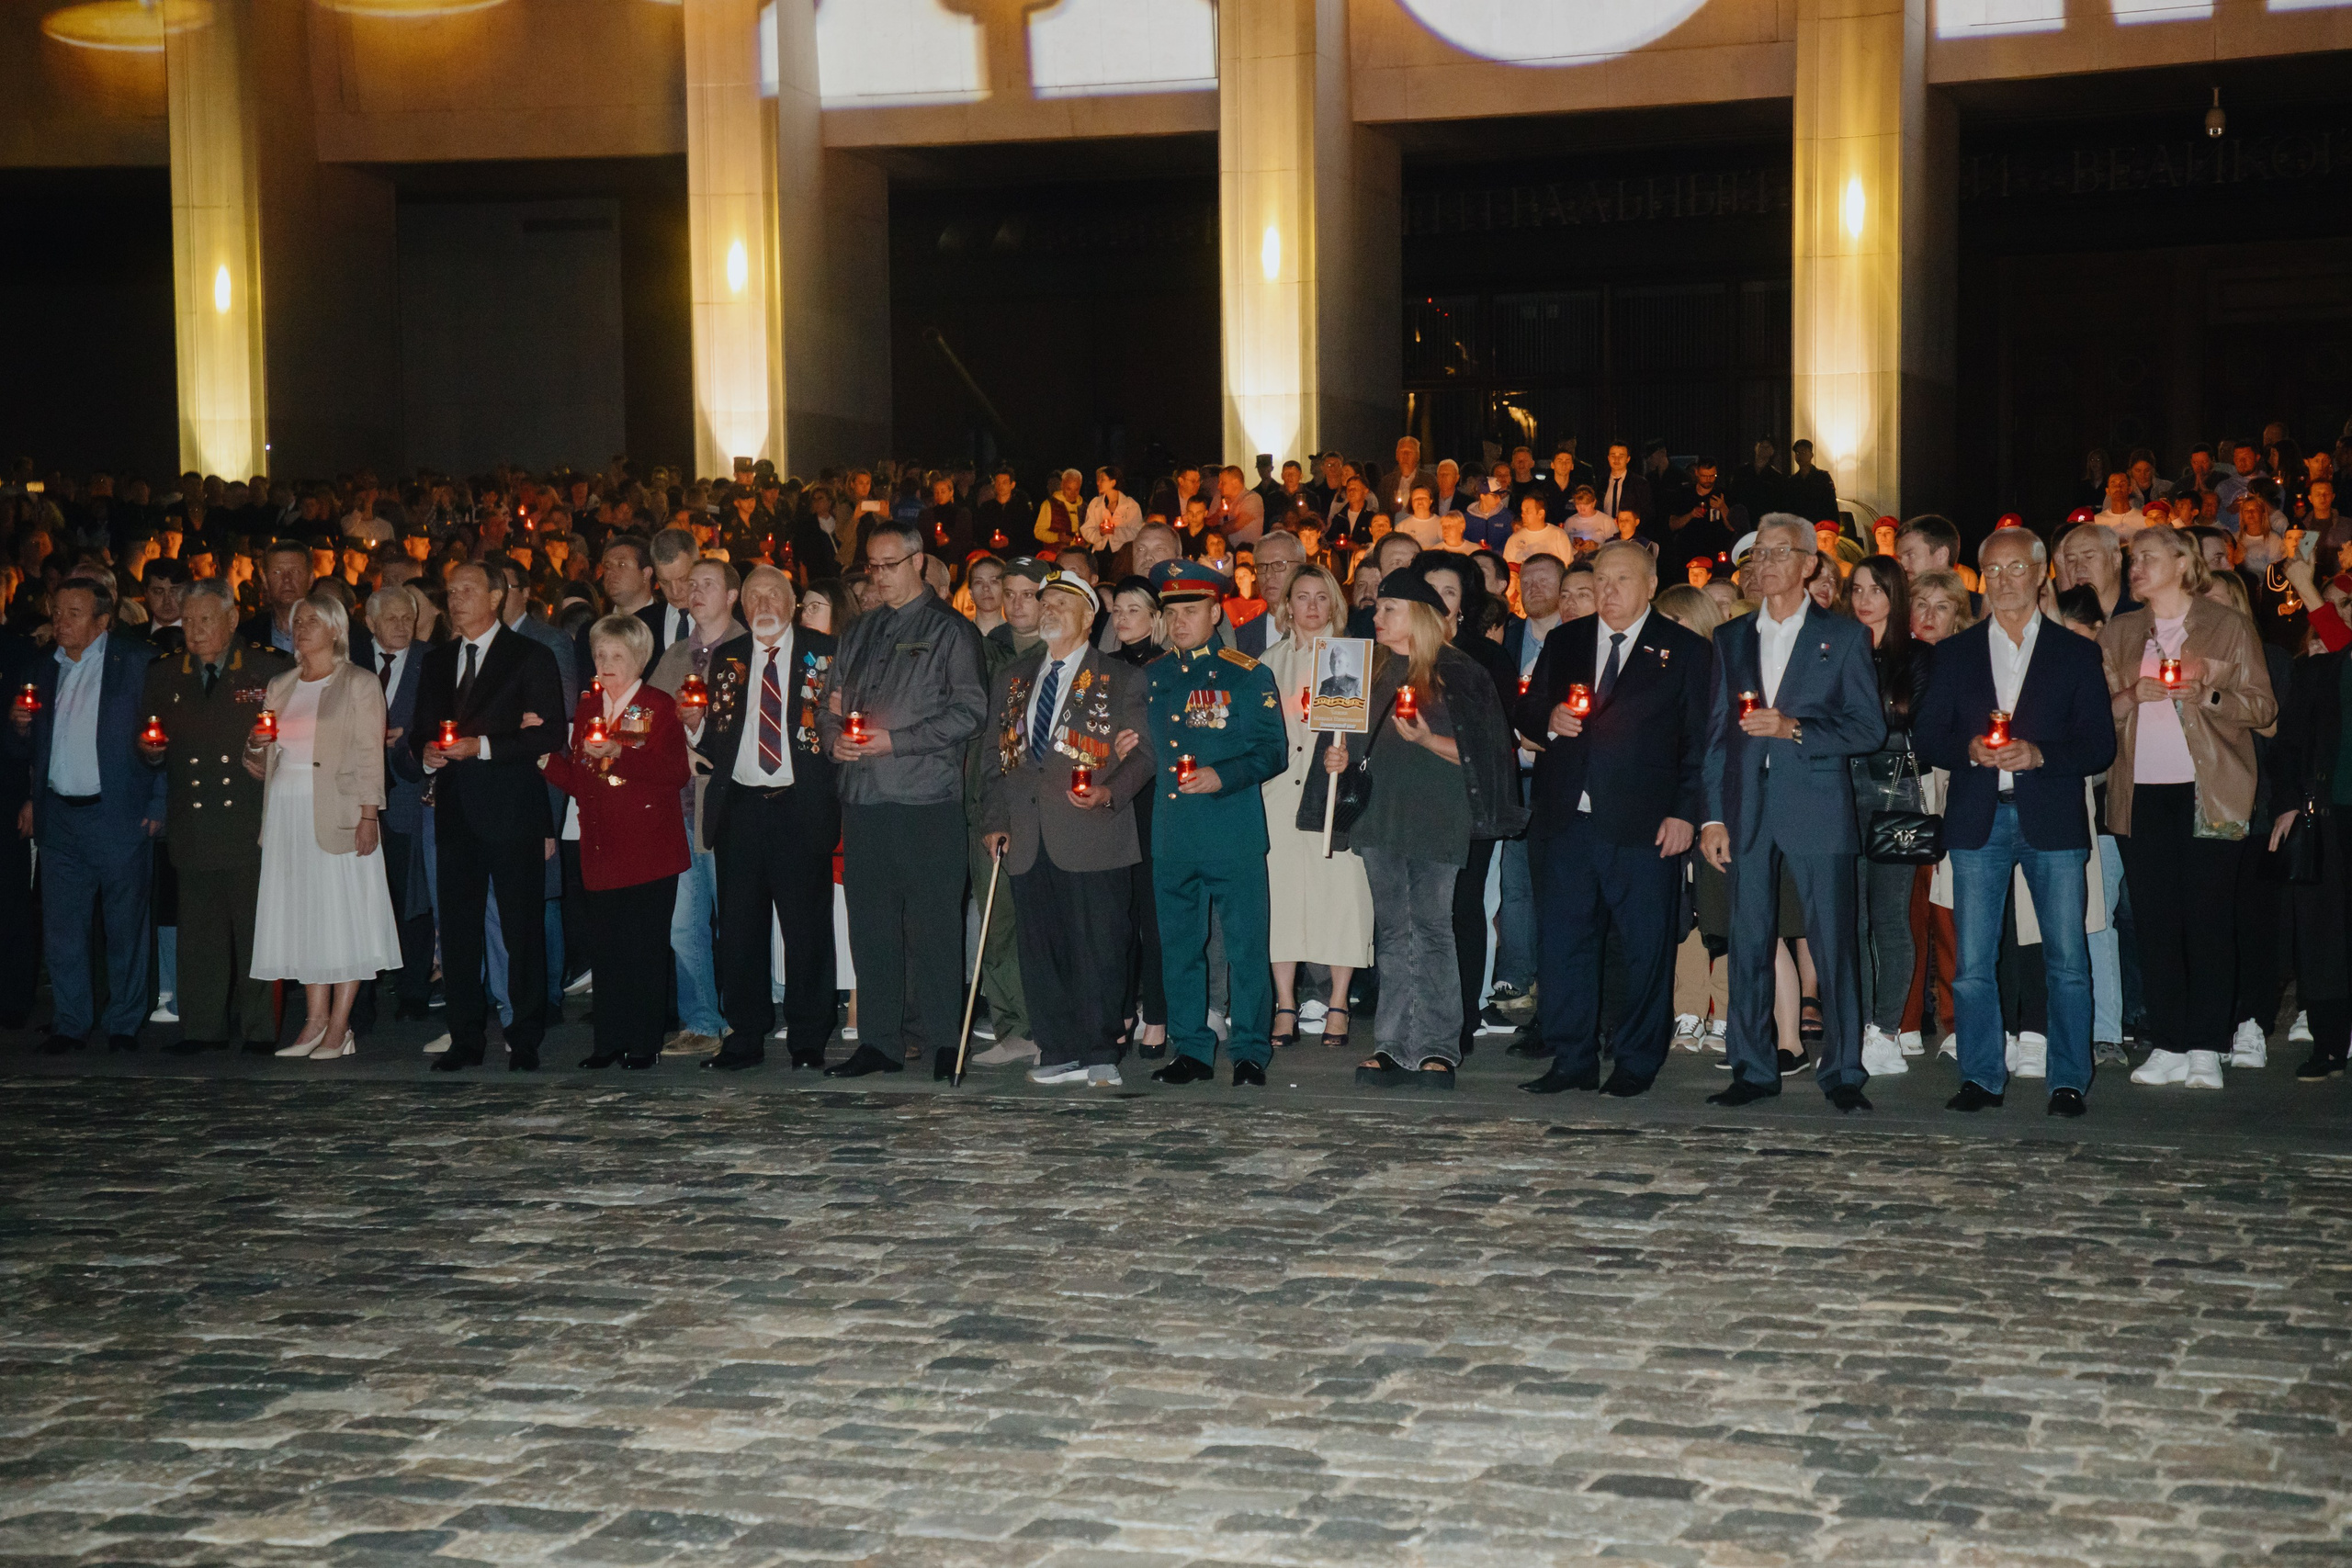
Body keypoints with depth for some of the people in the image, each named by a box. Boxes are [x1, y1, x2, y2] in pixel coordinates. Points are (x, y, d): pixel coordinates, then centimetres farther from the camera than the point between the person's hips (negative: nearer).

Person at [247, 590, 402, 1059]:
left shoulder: (360, 683, 2)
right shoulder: (280, 686, 17)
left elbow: (370, 755, -5)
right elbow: (265, 758, 21)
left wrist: (368, 816, -13)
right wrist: (256, 746, -2)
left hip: (337, 810, -5)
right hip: (286, 810, 5)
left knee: (343, 915, -4)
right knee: (301, 913, 5)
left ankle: (339, 1028, -1)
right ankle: (315, 1020, 10)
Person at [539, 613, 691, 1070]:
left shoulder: (658, 706, 0)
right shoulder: (587, 707, 17)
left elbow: (676, 771, -13)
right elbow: (577, 779, 15)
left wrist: (618, 753, -18)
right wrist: (544, 756, 0)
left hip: (648, 849, -5)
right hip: (601, 848, 5)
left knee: (643, 946, -4)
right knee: (604, 946, 3)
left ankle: (645, 1043, 3)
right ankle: (610, 1041, 11)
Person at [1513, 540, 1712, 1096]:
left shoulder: (1686, 650, 4)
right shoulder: (1563, 643, 16)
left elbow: (1700, 740, 0)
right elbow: (1525, 712, 19)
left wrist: (1685, 812, -9)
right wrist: (1548, 718, -5)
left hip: (1644, 824, -3)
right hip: (1568, 820, 4)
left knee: (1646, 946, 2)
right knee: (1562, 940, 4)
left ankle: (1637, 1061, 14)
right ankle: (1572, 1059, 12)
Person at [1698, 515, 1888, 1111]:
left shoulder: (1843, 636, 5)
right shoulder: (1731, 639, 15)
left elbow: (1870, 727, -1)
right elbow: (1717, 732, 13)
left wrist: (1794, 729, -14)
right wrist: (1712, 816, 6)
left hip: (1817, 806, -3)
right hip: (1747, 810, 3)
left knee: (1833, 944, -3)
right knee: (1748, 944, 4)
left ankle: (1843, 1073, 4)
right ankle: (1753, 1070, 12)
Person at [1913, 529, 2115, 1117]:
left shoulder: (2075, 653, 9)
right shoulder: (1956, 654, 14)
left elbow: (2100, 747, 3)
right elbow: (1927, 735, 9)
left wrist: (2038, 755, -14)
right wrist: (1971, 750, -11)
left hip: (2052, 821, -1)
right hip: (1977, 821, 1)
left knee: (2067, 959, -2)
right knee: (1972, 962, 0)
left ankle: (2068, 1080, 7)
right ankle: (1981, 1077, 9)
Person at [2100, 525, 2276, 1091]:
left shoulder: (2229, 627, 5)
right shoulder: (2118, 635, 15)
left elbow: (2264, 706, 2)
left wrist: (2206, 693, -14)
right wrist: (2132, 696, -7)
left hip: (2208, 791, -3)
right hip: (2141, 792, 3)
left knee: (2209, 919, -3)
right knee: (2153, 920, 1)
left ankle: (2205, 1049, 1)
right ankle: (2167, 1045, 7)